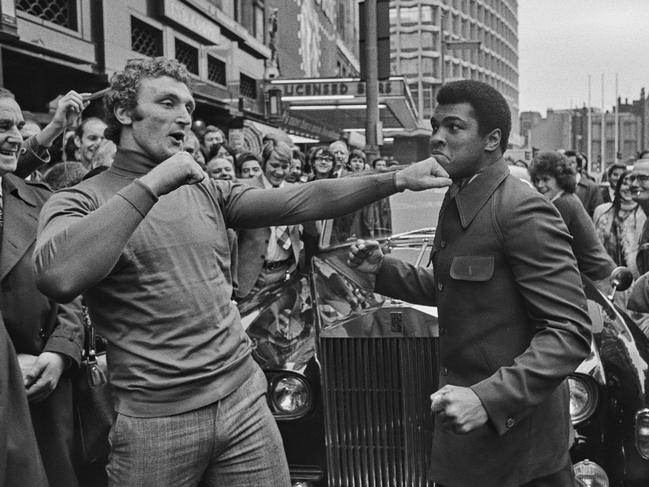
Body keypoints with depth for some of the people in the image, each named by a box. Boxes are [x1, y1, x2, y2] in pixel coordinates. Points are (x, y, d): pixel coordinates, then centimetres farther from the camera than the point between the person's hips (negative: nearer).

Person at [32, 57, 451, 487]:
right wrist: (150, 186, -22)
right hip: (155, 418, -4)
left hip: (245, 399, 4)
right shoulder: (80, 203, -4)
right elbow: (58, 278, -25)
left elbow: (299, 201, 1)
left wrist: (398, 179, -9)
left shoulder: (207, 191, 10)